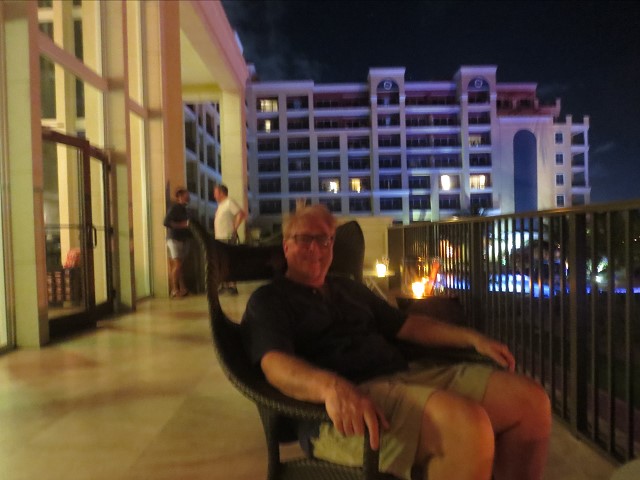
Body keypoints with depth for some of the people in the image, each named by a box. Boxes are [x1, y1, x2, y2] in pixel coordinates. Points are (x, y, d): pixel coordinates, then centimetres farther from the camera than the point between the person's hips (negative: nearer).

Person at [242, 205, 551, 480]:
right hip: (349, 398, -7)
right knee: (468, 423, -33)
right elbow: (275, 364, -14)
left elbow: (406, 325, 28)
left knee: (530, 399, -7)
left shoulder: (349, 289, 26)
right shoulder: (268, 300, 5)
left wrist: (472, 338, 15)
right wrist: (332, 387, -35)